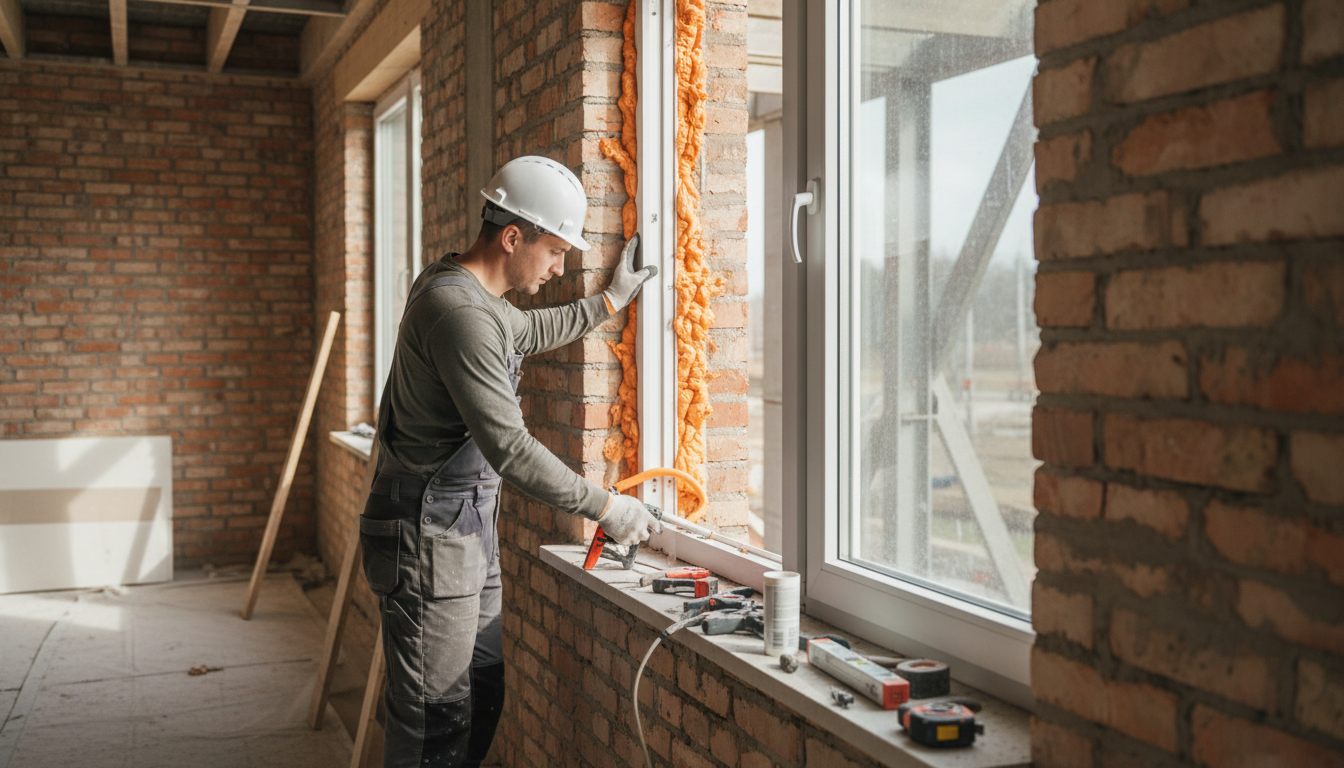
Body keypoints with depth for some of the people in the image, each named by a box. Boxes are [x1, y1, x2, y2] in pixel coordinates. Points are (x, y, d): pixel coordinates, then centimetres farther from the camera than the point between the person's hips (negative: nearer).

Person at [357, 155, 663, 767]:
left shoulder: (473, 295, 12)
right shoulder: (459, 310, -22)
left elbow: (530, 332, 35)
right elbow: (510, 448, -27)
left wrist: (610, 300, 37)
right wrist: (605, 507, -20)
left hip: (467, 531, 11)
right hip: (429, 539, -11)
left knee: (483, 695, 15)